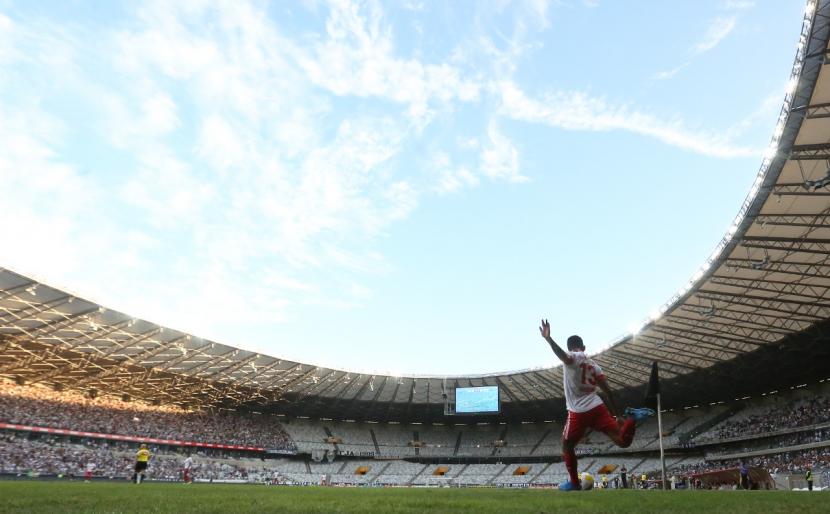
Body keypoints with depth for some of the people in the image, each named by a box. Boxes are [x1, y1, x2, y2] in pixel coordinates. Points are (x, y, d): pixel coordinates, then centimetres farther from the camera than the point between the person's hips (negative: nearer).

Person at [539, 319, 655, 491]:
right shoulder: (593, 363, 17)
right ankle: (631, 418, -22)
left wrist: (548, 339, -45)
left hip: (578, 412, -5)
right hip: (597, 407, 5)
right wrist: (616, 413, 19)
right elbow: (607, 390, 13)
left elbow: (565, 358, -31)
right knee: (623, 442, 1)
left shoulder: (572, 357, -3)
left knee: (567, 446, 15)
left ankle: (573, 482, 17)